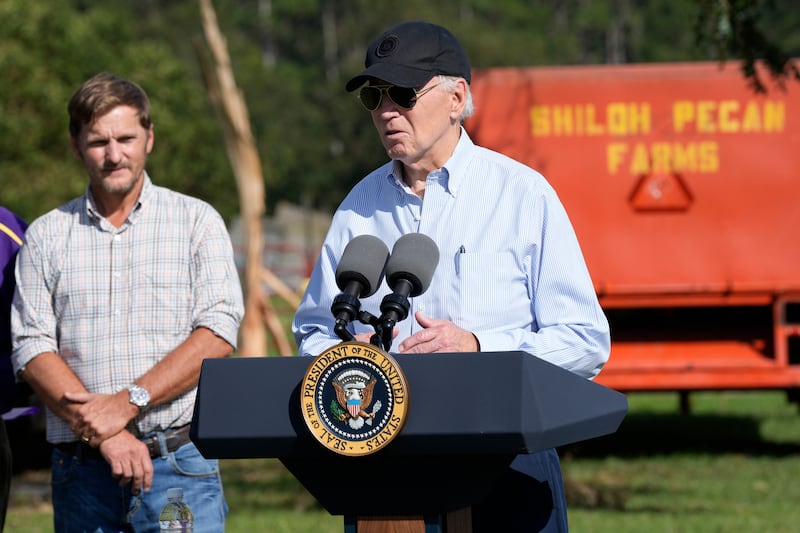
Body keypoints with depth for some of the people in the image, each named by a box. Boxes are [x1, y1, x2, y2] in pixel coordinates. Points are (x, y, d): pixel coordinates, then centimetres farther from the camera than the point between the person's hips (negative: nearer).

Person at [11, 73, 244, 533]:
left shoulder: (197, 221, 7)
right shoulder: (47, 236, 11)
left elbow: (218, 335, -4)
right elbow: (32, 348, 1)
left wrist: (127, 402, -14)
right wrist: (105, 435, -13)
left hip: (179, 464, -2)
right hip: (82, 472, 2)